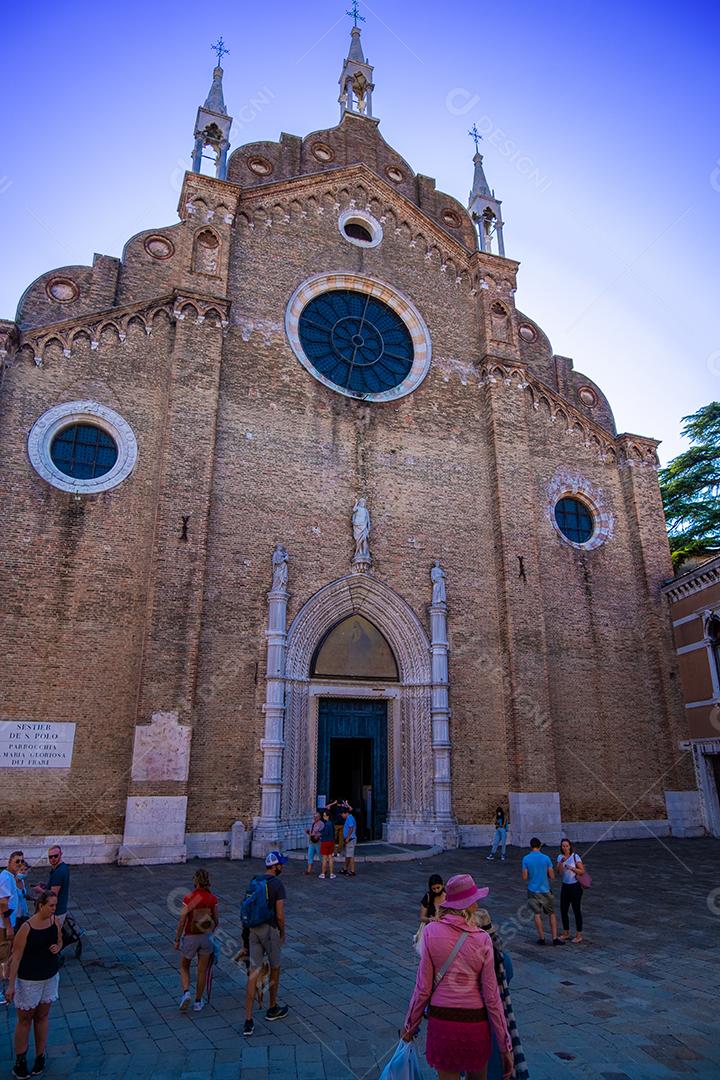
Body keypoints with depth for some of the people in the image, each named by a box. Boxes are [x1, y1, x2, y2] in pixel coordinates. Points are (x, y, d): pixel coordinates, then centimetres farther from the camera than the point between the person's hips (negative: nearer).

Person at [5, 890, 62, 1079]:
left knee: (42, 1016, 17)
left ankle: (40, 1057, 32)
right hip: (29, 980, -4)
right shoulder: (26, 928, -23)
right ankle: (20, 1060, 29)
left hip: (50, 977, 4)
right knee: (24, 1020, 10)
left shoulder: (56, 921, -8)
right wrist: (11, 985, -13)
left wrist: (57, 948, -14)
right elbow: (16, 956, -16)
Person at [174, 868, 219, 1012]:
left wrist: (177, 939, -1)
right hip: (206, 937, 2)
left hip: (190, 937, -2)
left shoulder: (188, 898, -17)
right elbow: (216, 921, 2)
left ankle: (186, 992, 2)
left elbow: (182, 921, -14)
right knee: (202, 970, 16)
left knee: (184, 967, 21)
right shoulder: (213, 899, -8)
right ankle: (198, 1002, 23)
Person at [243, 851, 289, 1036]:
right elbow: (280, 915, -14)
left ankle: (248, 1021, 2)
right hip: (270, 929, -5)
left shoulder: (254, 882, 6)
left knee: (254, 972, 5)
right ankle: (273, 1009, 33)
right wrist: (282, 934, 2)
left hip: (253, 930, 5)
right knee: (275, 968, 17)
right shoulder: (278, 885, -14)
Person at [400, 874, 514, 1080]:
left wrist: (410, 1025, 7)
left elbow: (423, 987, -8)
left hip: (441, 1019, 0)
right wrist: (505, 1046, 3)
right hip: (475, 1022, 0)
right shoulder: (482, 939, -11)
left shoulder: (431, 931, -11)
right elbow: (492, 997, -7)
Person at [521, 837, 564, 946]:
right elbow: (552, 876, -6)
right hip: (545, 890, 0)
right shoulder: (546, 858, -9)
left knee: (537, 914, 11)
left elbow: (524, 877, -8)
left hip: (533, 891, 0)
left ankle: (541, 938, 13)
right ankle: (555, 938, 13)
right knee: (551, 914, 14)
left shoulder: (526, 859, -8)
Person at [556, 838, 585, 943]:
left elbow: (582, 871, -11)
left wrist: (572, 868, -24)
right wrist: (561, 862, -22)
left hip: (575, 886, -5)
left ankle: (579, 935, 15)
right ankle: (566, 933, 26)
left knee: (576, 910, 2)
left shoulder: (575, 857, -11)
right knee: (563, 910, 9)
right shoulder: (560, 857, 2)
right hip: (564, 886, 5)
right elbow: (559, 872, -7)